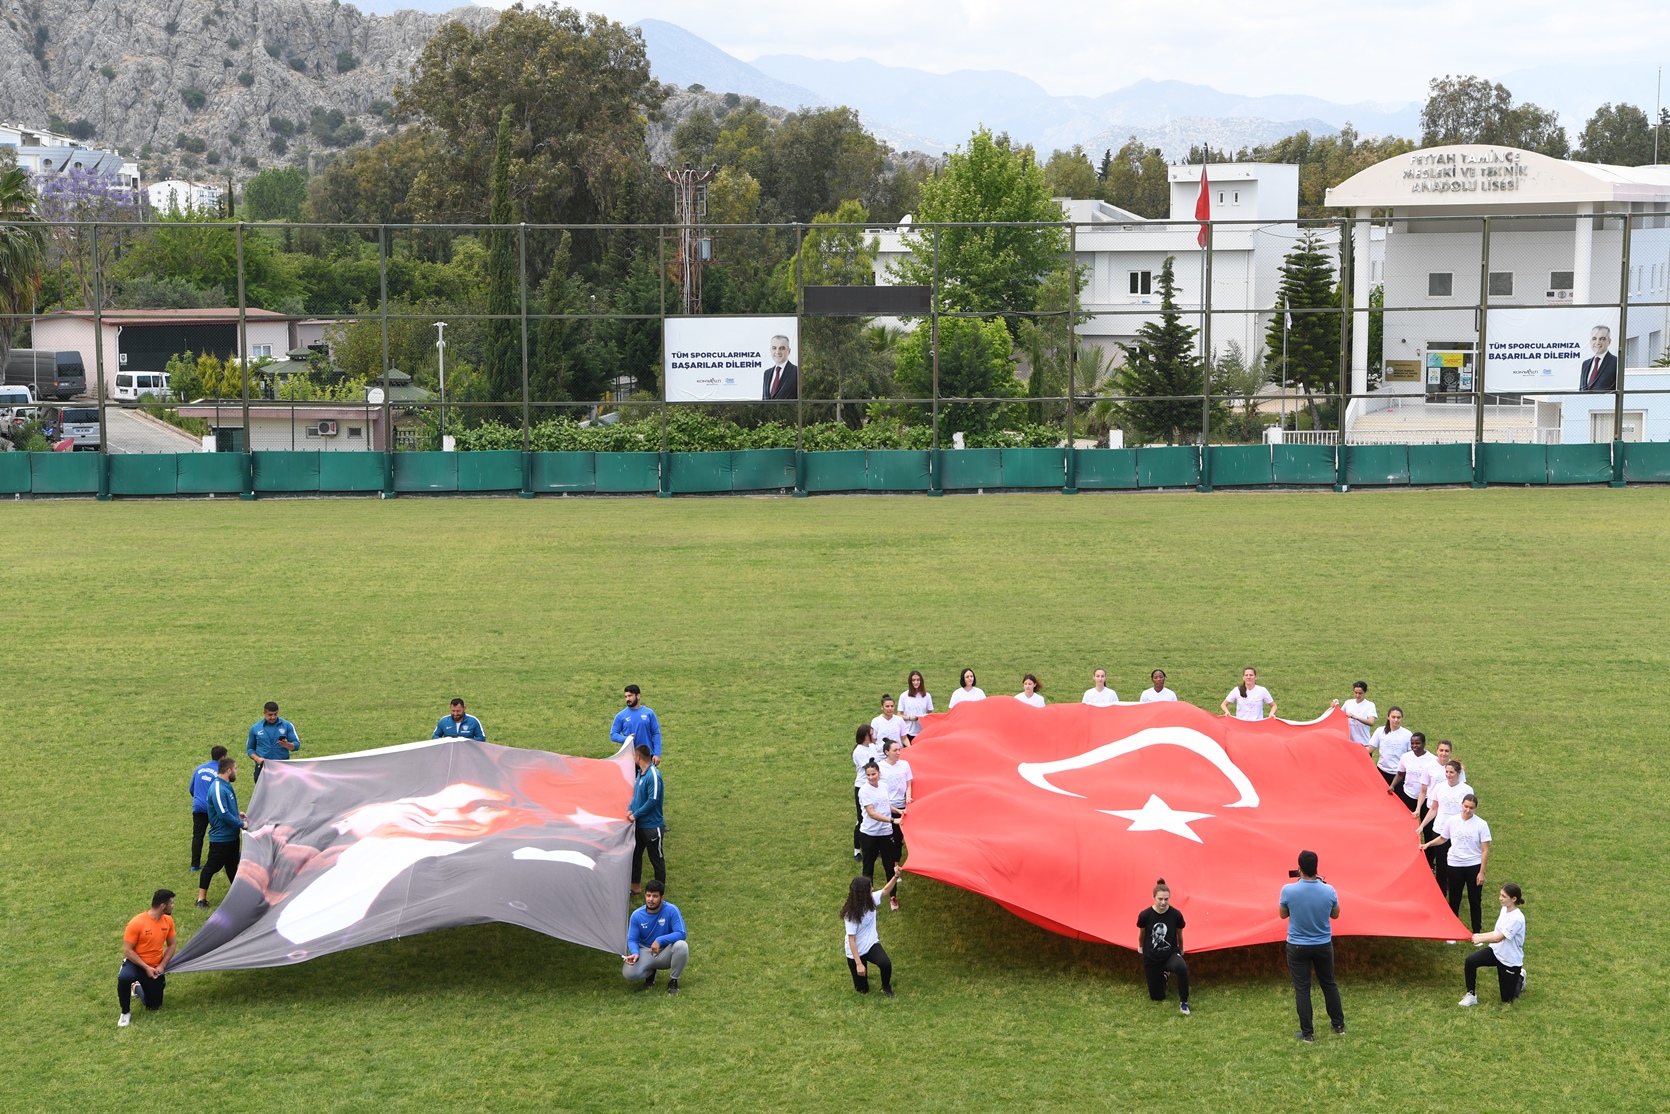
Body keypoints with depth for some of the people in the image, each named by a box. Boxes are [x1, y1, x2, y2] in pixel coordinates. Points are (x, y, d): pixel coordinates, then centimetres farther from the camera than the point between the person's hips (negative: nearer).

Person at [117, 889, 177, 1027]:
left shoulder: (168, 920, -7)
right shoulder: (137, 923, -25)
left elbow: (172, 944, 4)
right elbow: (127, 950, -20)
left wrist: (162, 966, -10)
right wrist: (146, 968, -23)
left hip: (155, 967, 5)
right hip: (135, 963, -5)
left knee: (154, 1006, 6)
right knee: (124, 977, -39)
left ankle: (137, 988, 38)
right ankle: (125, 1013, -16)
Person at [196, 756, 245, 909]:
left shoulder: (226, 786, 8)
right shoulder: (218, 789, -24)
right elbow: (223, 814, -26)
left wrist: (237, 814, 8)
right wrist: (241, 824, -19)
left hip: (231, 835, 10)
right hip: (220, 837, -10)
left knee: (232, 865, 20)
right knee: (211, 867, 0)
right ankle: (201, 899, 9)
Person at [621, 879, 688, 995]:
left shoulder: (671, 910, -19)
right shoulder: (637, 915, -11)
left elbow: (681, 934, -23)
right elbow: (632, 939, -6)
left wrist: (660, 940, -33)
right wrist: (635, 953, -27)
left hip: (666, 952, -1)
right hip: (646, 952, 1)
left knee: (681, 945, -35)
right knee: (629, 974, -27)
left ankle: (673, 980, -8)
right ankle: (650, 972, 11)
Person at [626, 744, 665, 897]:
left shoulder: (653, 775, -22)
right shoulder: (641, 773, 6)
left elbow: (653, 800, -25)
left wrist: (636, 815, -17)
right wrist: (630, 809, -3)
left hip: (652, 826, -9)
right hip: (639, 824, 9)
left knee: (657, 859, 4)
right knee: (635, 856, 18)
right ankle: (635, 887, 32)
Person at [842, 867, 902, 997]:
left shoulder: (871, 900, -11)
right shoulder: (851, 914, -29)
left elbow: (885, 890, 7)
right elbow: (851, 940, -26)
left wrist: (896, 876, -10)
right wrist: (859, 964, -27)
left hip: (872, 944, 4)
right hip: (856, 951, -4)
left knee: (886, 964, -27)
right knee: (862, 989, 5)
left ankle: (886, 987, 4)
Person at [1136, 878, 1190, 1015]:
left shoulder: (1176, 915, -17)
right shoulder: (1145, 915, -17)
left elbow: (1179, 935, 3)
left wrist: (1181, 951, 18)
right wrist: (1141, 948, 22)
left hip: (1171, 953, -1)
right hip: (1151, 957, 1)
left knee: (1182, 968, -38)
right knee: (1157, 997, 7)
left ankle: (1183, 1002, -16)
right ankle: (1164, 975, 40)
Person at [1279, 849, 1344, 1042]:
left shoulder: (1288, 890, -21)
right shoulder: (1328, 890, -15)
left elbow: (1283, 915, -2)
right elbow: (1335, 915, 4)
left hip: (1297, 946, -2)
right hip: (1323, 945, 2)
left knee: (1302, 989, 8)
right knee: (1329, 984, 20)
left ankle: (1307, 1032, 13)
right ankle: (1339, 1025, 32)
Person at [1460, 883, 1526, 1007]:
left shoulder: (1517, 918, -28)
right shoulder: (1504, 910, -2)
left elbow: (1498, 938, -27)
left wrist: (1480, 939, -15)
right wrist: (1479, 935, -5)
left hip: (1510, 960, -7)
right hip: (1496, 950, 7)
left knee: (1507, 1000, 7)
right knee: (1470, 961, -20)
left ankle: (1519, 978, 37)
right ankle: (1471, 995, -4)